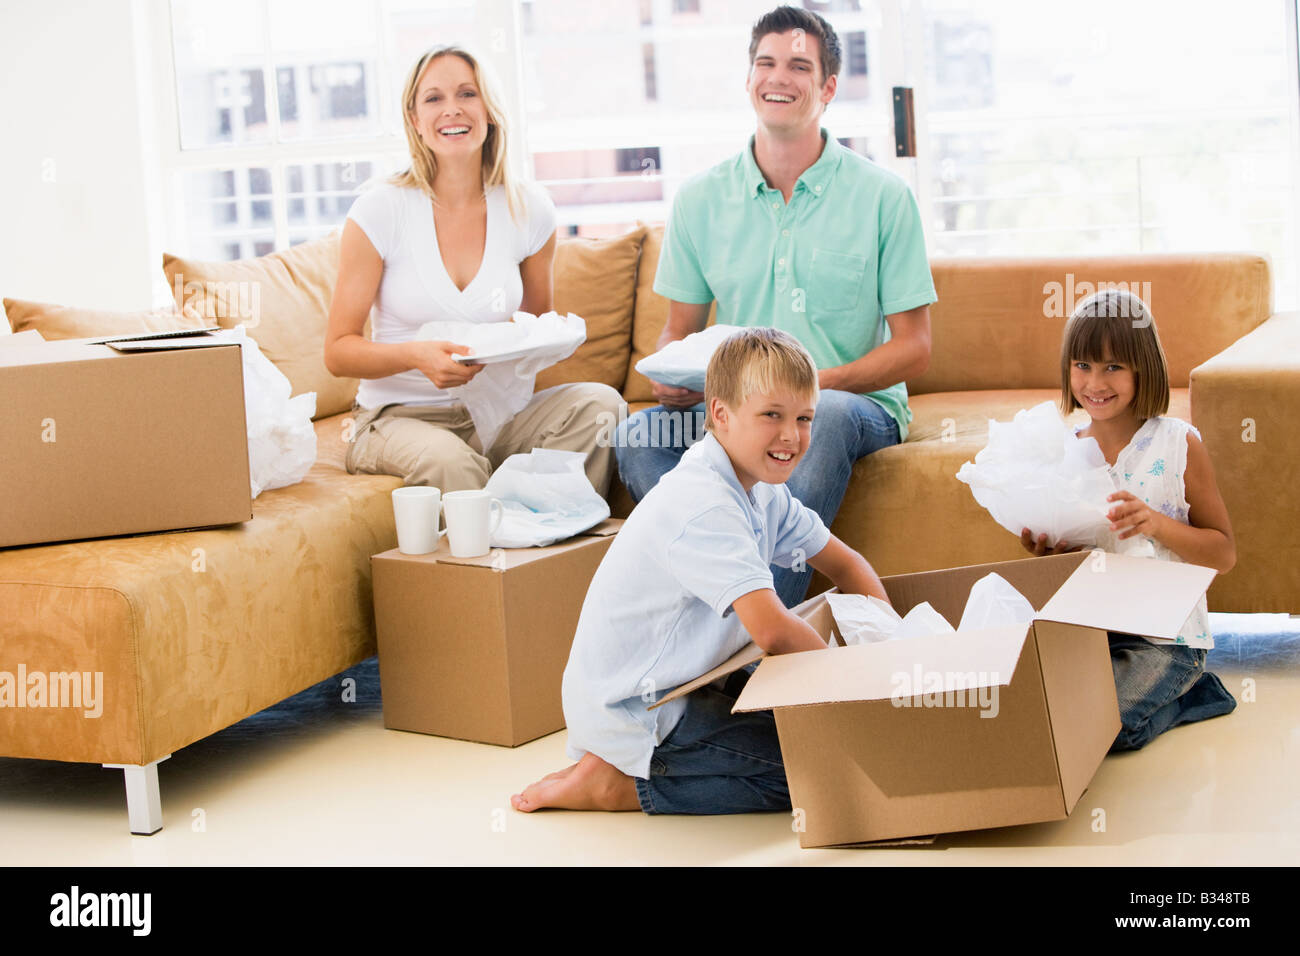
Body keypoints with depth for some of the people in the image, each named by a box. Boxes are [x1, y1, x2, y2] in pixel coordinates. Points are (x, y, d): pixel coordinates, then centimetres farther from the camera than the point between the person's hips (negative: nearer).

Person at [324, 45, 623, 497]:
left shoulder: (529, 209, 3)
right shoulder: (379, 211, -7)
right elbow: (338, 350, -4)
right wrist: (416, 355, -24)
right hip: (399, 416, -4)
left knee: (599, 403, -24)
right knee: (450, 461, -38)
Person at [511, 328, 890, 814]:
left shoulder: (760, 489, 7)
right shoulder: (703, 506, -25)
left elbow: (844, 563, 15)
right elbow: (771, 629, -34)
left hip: (681, 685, 10)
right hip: (634, 712, -10)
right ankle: (619, 783, -7)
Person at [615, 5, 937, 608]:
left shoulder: (882, 196, 0)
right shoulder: (700, 200, 8)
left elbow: (913, 349, -1)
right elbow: (679, 329, 15)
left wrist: (813, 383, -18)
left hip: (858, 404, -2)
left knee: (823, 414, -38)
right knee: (635, 435, -27)